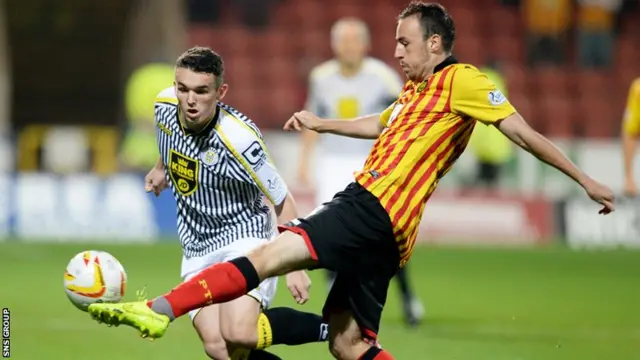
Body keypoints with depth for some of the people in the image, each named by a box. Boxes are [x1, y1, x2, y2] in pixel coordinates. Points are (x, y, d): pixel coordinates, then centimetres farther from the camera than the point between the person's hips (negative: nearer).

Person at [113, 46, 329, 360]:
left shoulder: (238, 139, -25)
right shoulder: (164, 106, -8)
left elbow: (282, 200, -14)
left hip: (244, 239, -6)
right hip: (198, 249, 6)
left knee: (239, 333, -30)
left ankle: (328, 328, -5)